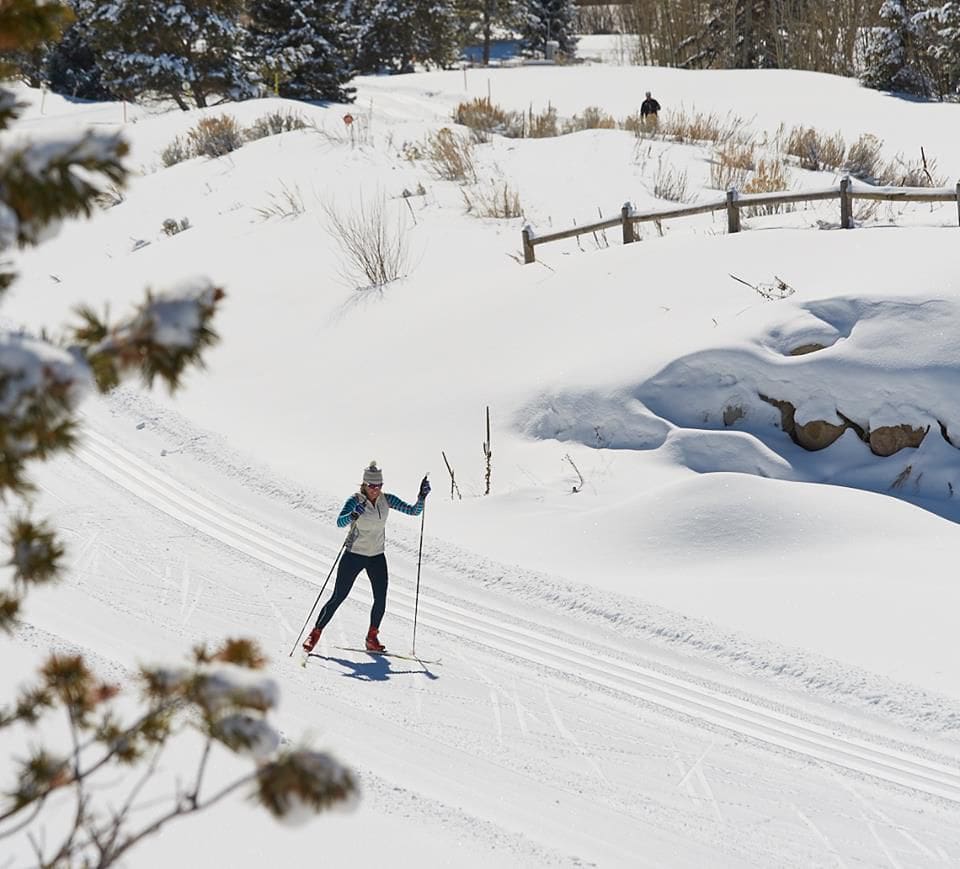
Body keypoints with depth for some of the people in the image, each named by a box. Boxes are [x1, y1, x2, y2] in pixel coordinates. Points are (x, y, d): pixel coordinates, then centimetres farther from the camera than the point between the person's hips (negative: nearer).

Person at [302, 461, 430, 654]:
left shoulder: (387, 499, -4)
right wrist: (353, 515, -52)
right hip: (354, 556, -4)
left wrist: (422, 497, -20)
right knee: (338, 597, -1)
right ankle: (315, 634, 12)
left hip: (377, 557, 4)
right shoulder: (355, 500, -18)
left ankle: (372, 638, 10)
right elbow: (340, 522, -33)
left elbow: (413, 511, -3)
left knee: (381, 600, -7)